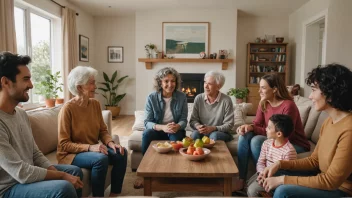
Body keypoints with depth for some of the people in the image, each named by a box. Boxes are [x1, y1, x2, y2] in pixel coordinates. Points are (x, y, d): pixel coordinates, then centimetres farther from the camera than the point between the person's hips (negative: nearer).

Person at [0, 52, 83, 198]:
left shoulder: (21, 114, 3)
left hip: (27, 176, 9)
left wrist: (56, 172, -6)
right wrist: (62, 175, -18)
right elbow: (22, 173, -28)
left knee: (75, 171, 14)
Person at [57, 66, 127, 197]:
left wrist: (110, 143, -15)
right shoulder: (67, 109, -19)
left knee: (121, 153, -15)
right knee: (101, 159, -32)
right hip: (71, 154, -6)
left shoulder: (95, 104, -1)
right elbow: (64, 144, -17)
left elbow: (103, 130, 5)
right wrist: (89, 147, -28)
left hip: (93, 149, 6)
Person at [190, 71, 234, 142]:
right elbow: (193, 120, 2)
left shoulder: (226, 100, -10)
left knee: (214, 135, -33)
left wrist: (213, 128, -24)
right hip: (202, 132, 2)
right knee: (195, 133, -29)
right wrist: (198, 126, -21)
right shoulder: (198, 98, 0)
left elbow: (229, 125, -9)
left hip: (222, 133, -1)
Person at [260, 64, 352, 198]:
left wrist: (283, 180, -22)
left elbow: (331, 181, -26)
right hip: (325, 179, 8)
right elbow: (314, 160, 7)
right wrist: (280, 164, -6)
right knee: (276, 173, 5)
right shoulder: (329, 121, 3)